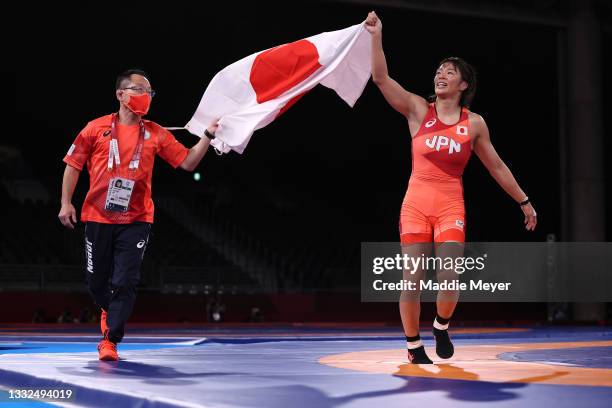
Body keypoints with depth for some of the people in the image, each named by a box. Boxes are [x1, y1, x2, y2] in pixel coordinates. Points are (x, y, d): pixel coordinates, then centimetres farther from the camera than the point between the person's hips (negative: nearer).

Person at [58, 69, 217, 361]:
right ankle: (109, 310, 43)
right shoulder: (97, 128, 0)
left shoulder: (155, 134, 3)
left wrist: (208, 135, -8)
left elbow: (188, 162, 2)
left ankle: (110, 340, -2)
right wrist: (66, 203, 0)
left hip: (136, 220, 0)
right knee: (96, 280, 11)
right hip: (98, 217, 0)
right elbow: (73, 165, 5)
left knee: (125, 282, -9)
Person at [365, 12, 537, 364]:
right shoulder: (418, 109, 2)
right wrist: (377, 36, -19)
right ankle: (414, 345, 12)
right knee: (412, 279, -4)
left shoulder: (474, 123, 5)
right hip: (416, 203, 0)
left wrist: (524, 201, 15)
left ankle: (442, 326, 19)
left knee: (448, 280, -11)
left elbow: (496, 166, 14)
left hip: (451, 206, 0)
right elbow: (381, 78, -9)